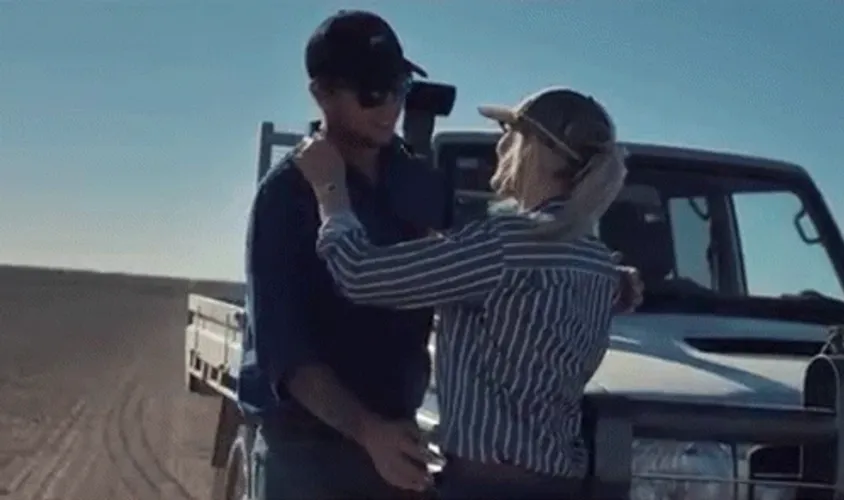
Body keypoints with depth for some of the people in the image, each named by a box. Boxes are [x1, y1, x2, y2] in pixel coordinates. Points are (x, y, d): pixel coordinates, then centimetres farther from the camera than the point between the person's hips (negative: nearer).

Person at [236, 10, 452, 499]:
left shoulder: (423, 185, 7)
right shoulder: (289, 191, -11)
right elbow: (281, 347, -15)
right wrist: (366, 429, -29)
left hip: (395, 436, 6)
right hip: (306, 446, -5)